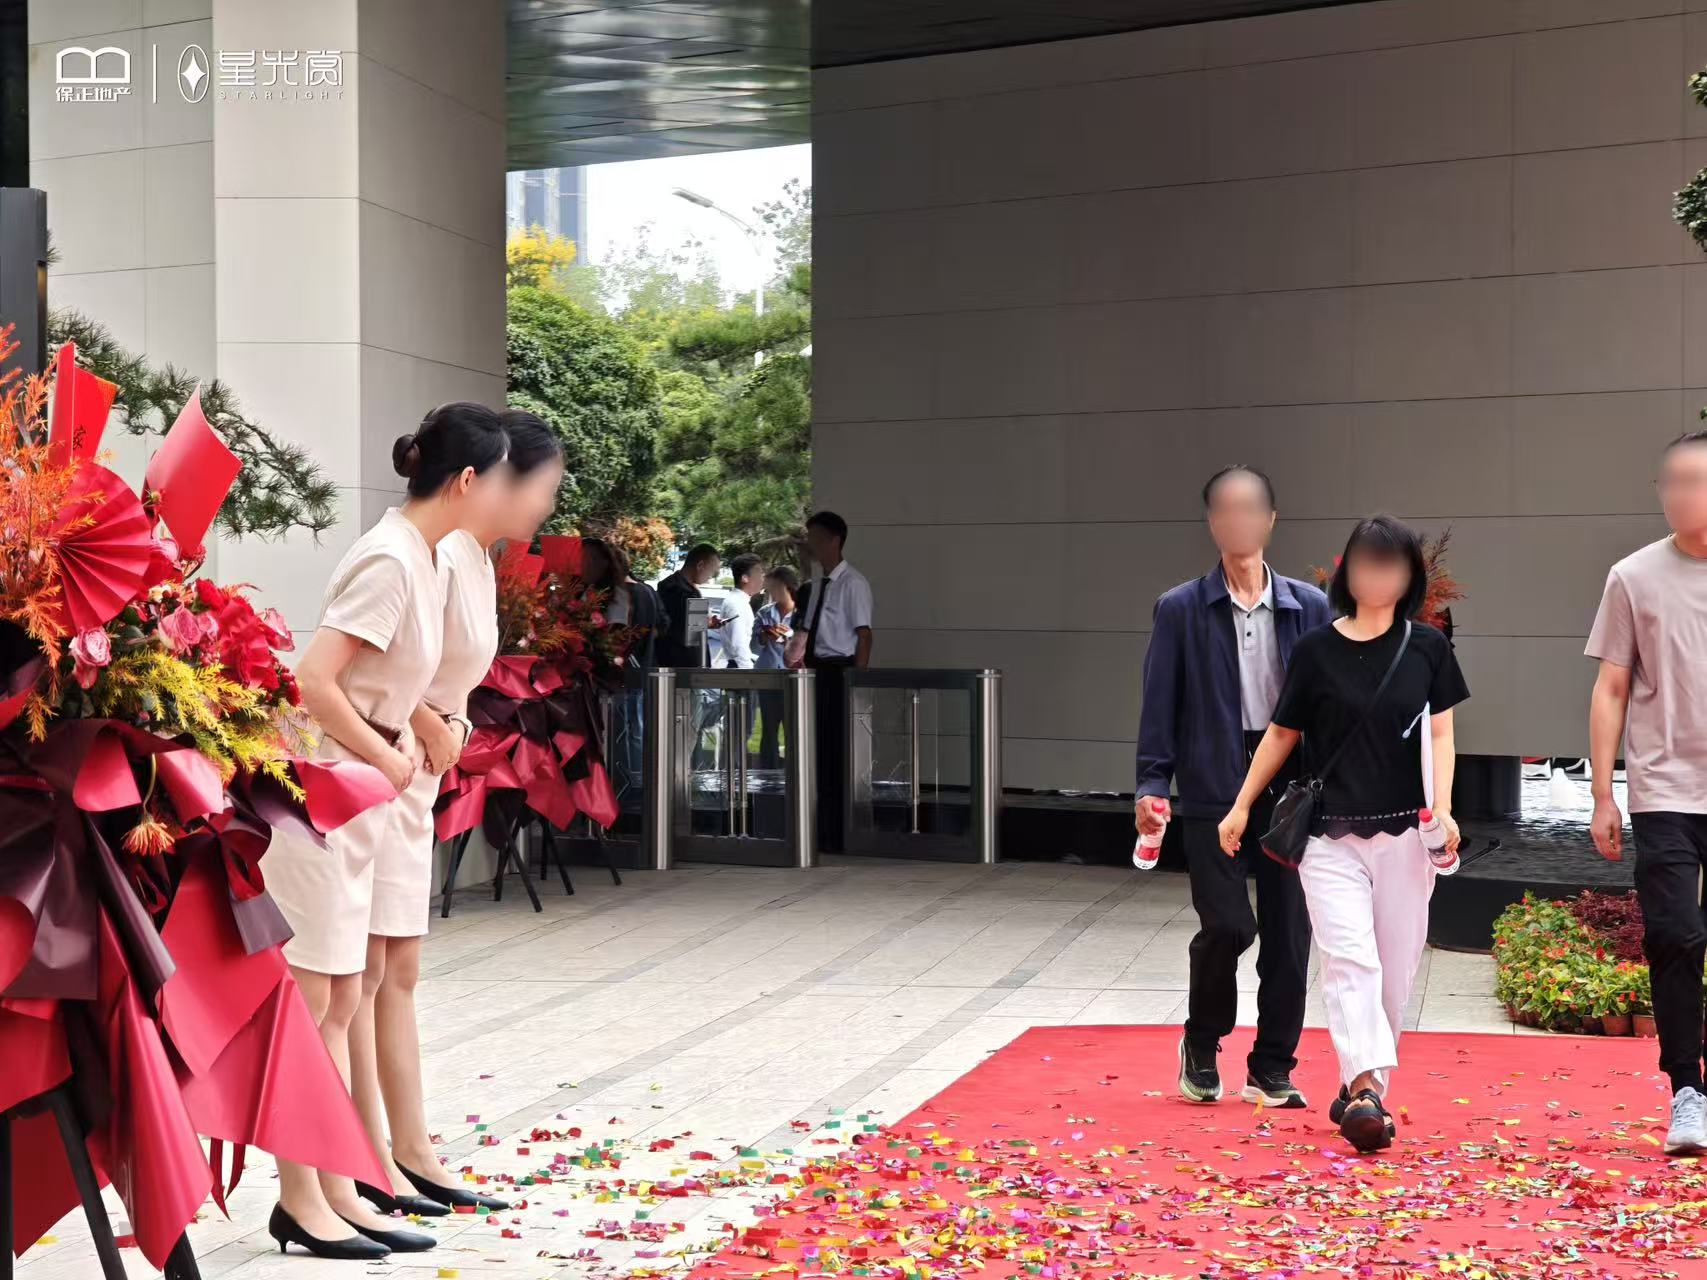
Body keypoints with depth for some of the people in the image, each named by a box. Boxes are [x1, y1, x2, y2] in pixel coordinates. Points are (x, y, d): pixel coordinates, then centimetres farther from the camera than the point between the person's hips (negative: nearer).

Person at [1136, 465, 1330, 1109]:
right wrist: (1151, 786, -10)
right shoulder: (1180, 610, 2)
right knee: (1226, 926, -10)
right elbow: (1159, 708, 0)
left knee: (1289, 935, 4)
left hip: (1293, 790, 2)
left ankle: (1272, 1070, 19)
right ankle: (1202, 1044, 17)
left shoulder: (1310, 607, 7)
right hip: (1213, 790, -2)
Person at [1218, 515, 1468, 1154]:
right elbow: (1282, 733, 10)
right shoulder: (1316, 649, 2)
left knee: (1393, 971, 6)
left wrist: (1442, 809, -12)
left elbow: (1440, 734, 4)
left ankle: (1359, 1088, 19)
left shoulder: (1427, 646, 5)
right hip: (1331, 838, -1)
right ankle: (1366, 1087, -23)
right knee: (1349, 961, -15)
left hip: (1404, 835, 2)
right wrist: (1241, 806, 12)